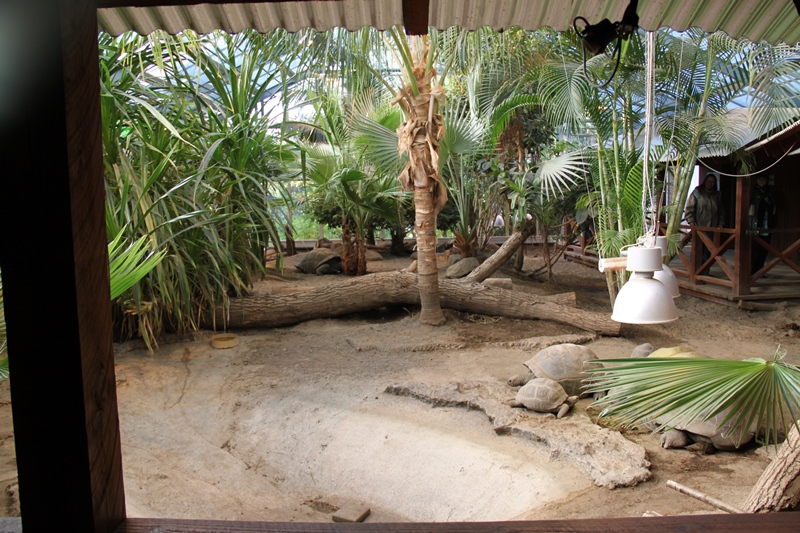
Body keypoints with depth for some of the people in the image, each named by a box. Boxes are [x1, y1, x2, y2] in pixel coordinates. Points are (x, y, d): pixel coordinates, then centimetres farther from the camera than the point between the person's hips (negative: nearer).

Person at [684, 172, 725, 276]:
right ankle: (696, 273, 0)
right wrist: (691, 221, -10)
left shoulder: (717, 195, 16)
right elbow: (689, 208, 0)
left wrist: (720, 223, 9)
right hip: (698, 227, -4)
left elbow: (721, 211, 21)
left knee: (708, 251, 1)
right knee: (698, 250, -6)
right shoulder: (697, 192, 4)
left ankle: (704, 273, 6)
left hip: (712, 228, 4)